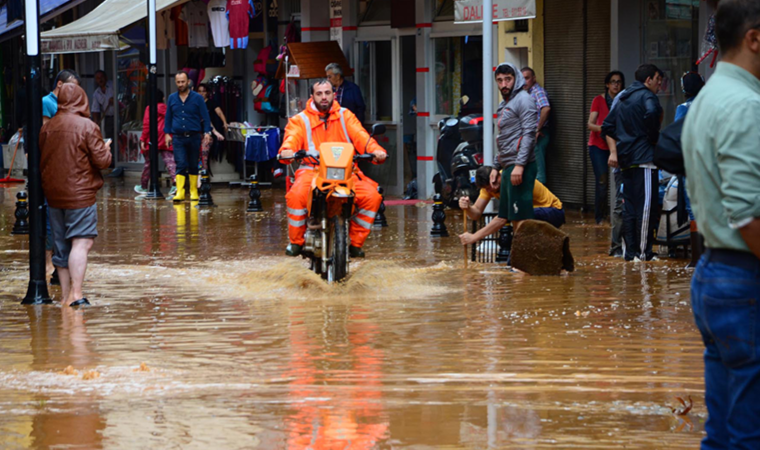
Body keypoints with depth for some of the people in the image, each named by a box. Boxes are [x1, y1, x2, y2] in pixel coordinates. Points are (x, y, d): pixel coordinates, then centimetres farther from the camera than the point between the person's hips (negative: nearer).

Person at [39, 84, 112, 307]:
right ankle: (76, 293, -17)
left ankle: (65, 295, 17)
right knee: (82, 242, -8)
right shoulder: (87, 127, -11)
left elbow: (40, 160, 15)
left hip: (53, 194, 6)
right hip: (80, 194, -6)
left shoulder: (47, 127, 5)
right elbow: (102, 161, -10)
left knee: (61, 245, 12)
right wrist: (107, 148, 10)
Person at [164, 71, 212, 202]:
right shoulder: (172, 98, 7)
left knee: (193, 166, 8)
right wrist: (167, 133, 5)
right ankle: (180, 192, -16)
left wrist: (207, 132, -11)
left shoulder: (197, 98, 0)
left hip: (194, 137, -1)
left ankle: (194, 192, 17)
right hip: (178, 138, 1)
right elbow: (168, 117, 13)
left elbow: (205, 117, 0)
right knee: (181, 165, -10)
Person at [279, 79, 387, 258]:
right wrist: (287, 150, -32)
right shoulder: (300, 120, 11)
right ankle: (296, 241, -10)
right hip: (312, 170, -2)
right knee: (296, 195, -34)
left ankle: (356, 242, -4)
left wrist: (375, 150, -19)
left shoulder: (345, 116, 16)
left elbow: (360, 136, 2)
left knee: (372, 195, -22)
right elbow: (292, 137, -7)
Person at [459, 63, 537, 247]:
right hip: (509, 167, 9)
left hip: (521, 167, -9)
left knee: (520, 218, -10)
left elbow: (529, 134, -17)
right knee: (504, 214, 17)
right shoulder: (505, 104, 22)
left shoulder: (523, 99, -7)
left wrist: (519, 165, -23)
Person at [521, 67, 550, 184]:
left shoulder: (538, 91, -11)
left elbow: (546, 108, -29)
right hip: (532, 135, 10)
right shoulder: (529, 93, 18)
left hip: (538, 135, -10)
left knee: (538, 169, -9)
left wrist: (538, 129, -23)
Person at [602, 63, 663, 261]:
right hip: (644, 158, -8)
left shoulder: (623, 99, 19)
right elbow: (651, 114, -29)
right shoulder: (647, 96, -7)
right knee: (645, 205, -7)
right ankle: (643, 252, -9)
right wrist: (654, 138, -14)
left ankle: (630, 251, 13)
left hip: (626, 159, 8)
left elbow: (607, 126, 22)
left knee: (629, 206, 11)